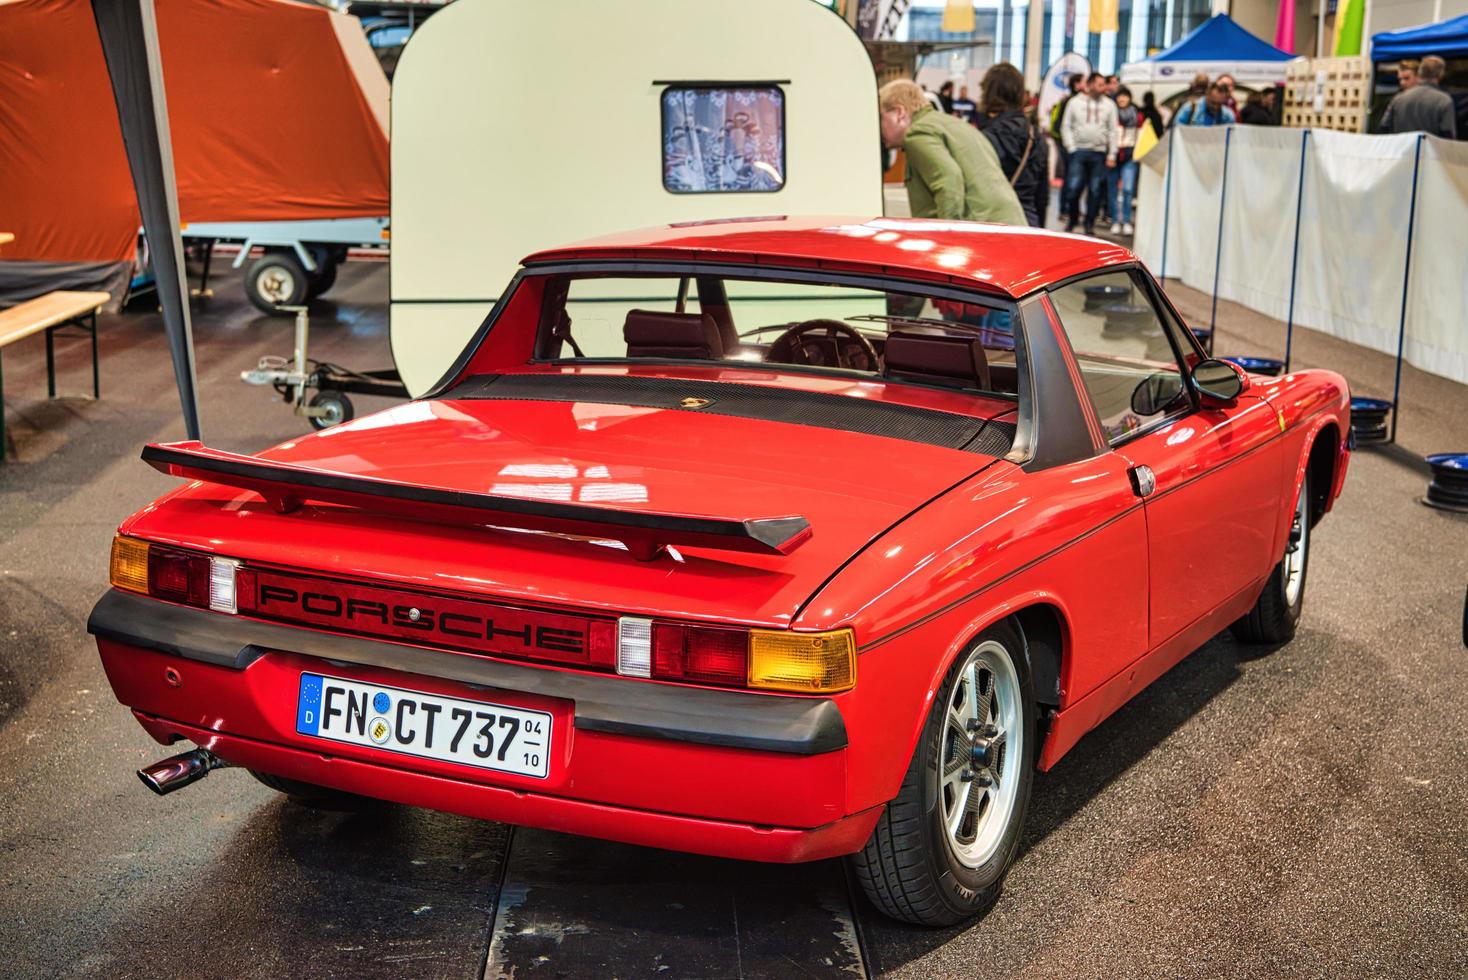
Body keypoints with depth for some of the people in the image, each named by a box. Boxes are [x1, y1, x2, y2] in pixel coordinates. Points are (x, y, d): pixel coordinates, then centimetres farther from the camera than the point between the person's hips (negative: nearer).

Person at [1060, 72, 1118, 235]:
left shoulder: (1109, 105, 9)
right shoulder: (1075, 102, 5)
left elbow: (1113, 131, 9)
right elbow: (1066, 127, 6)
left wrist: (1111, 155, 3)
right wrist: (1071, 148, -4)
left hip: (1099, 154, 1)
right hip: (1079, 151, -1)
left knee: (1096, 191, 2)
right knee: (1073, 188, -7)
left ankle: (1090, 224, 11)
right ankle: (1071, 221, 10)